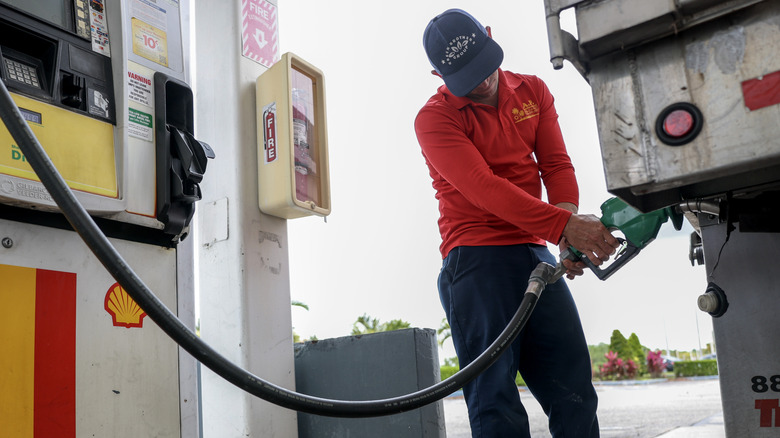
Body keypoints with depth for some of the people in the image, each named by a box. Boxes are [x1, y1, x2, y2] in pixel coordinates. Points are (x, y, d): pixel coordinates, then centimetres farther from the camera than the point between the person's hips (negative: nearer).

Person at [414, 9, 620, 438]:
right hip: (476, 258, -5)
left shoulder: (533, 91, 14)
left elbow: (556, 164, 7)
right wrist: (564, 226, -28)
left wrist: (570, 217, -16)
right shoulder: (435, 118, -5)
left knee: (575, 393, 4)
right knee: (495, 403, -5)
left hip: (535, 253, 5)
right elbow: (483, 188, -18)